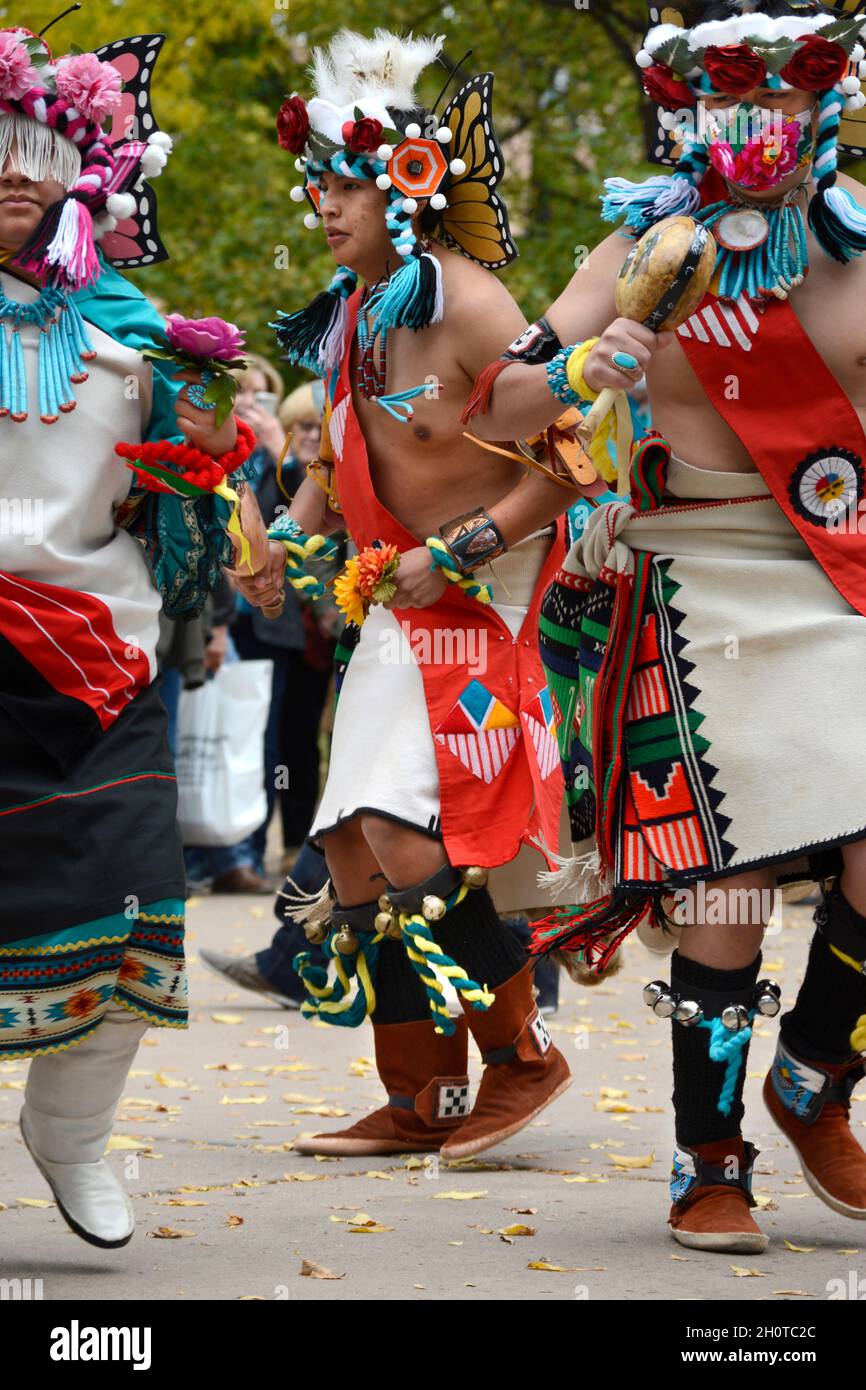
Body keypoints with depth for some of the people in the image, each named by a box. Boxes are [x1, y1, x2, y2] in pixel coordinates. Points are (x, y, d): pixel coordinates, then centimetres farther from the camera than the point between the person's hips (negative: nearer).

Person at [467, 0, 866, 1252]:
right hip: (707, 575, -1)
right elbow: (499, 414, -2)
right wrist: (576, 371, -20)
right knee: (727, 867, -3)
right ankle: (710, 1165, 9)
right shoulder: (648, 246, 2)